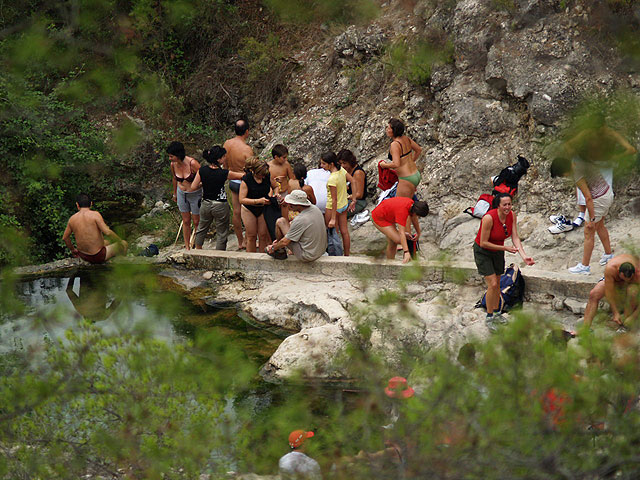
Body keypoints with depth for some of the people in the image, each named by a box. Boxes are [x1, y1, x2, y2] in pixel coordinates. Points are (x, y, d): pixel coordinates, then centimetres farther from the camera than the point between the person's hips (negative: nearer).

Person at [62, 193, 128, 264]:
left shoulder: (72, 219, -2)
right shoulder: (95, 215, -18)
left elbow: (65, 238, 9)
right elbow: (107, 232, -24)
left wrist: (72, 249, 27)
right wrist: (120, 241, -7)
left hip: (83, 256, 6)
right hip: (98, 257, -6)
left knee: (107, 242, 34)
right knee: (124, 244, 15)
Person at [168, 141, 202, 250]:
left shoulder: (192, 163, -27)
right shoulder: (173, 165, -10)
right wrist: (174, 194, 23)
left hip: (195, 194, -4)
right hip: (182, 194, 4)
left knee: (196, 222, 6)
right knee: (186, 221, 12)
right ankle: (187, 247, 23)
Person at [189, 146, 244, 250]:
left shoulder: (202, 170, -11)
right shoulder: (224, 173, -20)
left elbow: (193, 187, -7)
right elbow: (241, 176, -9)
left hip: (206, 205, 4)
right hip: (220, 206, -4)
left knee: (202, 229, 25)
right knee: (221, 233, 11)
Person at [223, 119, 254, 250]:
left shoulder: (227, 144, -4)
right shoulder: (247, 149, -25)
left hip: (232, 181, 7)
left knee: (236, 212, 14)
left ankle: (240, 241, 25)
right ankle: (248, 242, 17)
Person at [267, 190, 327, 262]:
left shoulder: (299, 220, -27)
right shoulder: (315, 209, -2)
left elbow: (285, 242, -17)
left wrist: (273, 248, 3)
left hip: (307, 255, -8)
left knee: (280, 222, -2)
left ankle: (279, 251, 17)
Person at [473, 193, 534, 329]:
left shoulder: (512, 215, -14)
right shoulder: (489, 218, -32)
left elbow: (515, 238, -15)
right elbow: (483, 243, -26)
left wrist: (524, 256, -28)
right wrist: (505, 248, -27)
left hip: (498, 251, 6)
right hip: (483, 252, -6)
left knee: (497, 284, 15)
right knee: (492, 284, -11)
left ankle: (496, 313, 32)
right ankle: (489, 317, 3)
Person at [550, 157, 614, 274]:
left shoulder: (577, 176, -25)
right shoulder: (580, 162, 1)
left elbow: (588, 198, -25)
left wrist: (592, 219, -20)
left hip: (599, 200, -10)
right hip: (608, 192, 10)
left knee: (589, 233, 2)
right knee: (600, 226, 28)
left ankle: (584, 266, 10)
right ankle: (608, 254, 43)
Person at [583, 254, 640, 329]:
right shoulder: (610, 268, -39)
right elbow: (609, 292, -32)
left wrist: (634, 316, -36)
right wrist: (615, 313, -31)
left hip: (634, 282, -1)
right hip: (614, 278, 1)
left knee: (632, 290, -37)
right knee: (593, 294, -21)